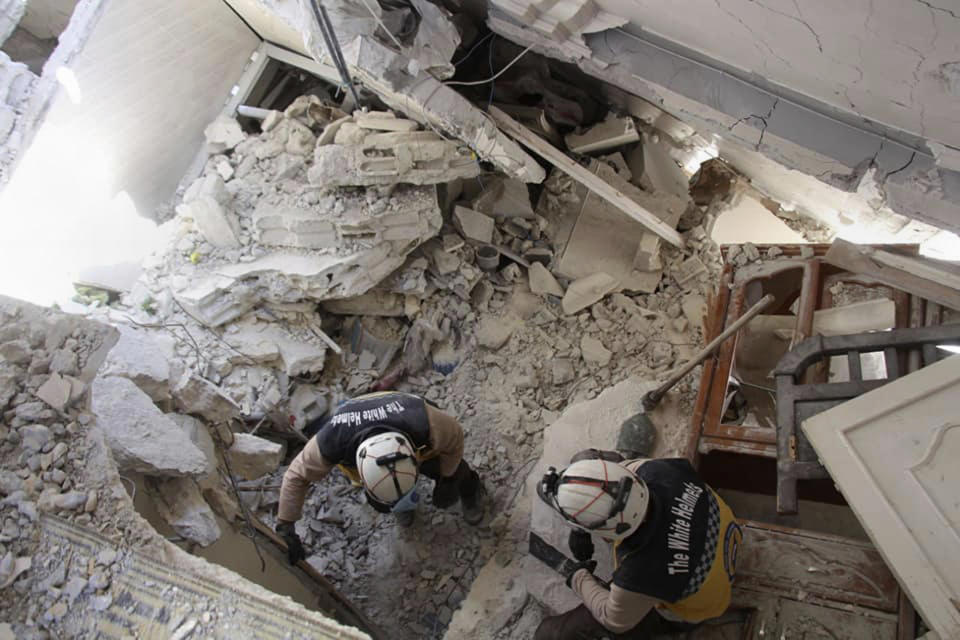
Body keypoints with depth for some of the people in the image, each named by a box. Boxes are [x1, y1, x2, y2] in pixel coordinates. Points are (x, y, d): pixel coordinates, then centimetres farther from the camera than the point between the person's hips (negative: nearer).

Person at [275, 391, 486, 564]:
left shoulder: (426, 423, -47)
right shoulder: (331, 443, -44)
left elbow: (454, 436, -22)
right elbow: (296, 477, -24)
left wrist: (446, 479, -9)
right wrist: (285, 528, -22)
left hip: (419, 445, -1)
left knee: (446, 498, -2)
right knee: (383, 505, -3)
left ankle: (469, 488, 32)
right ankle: (403, 506, 32)